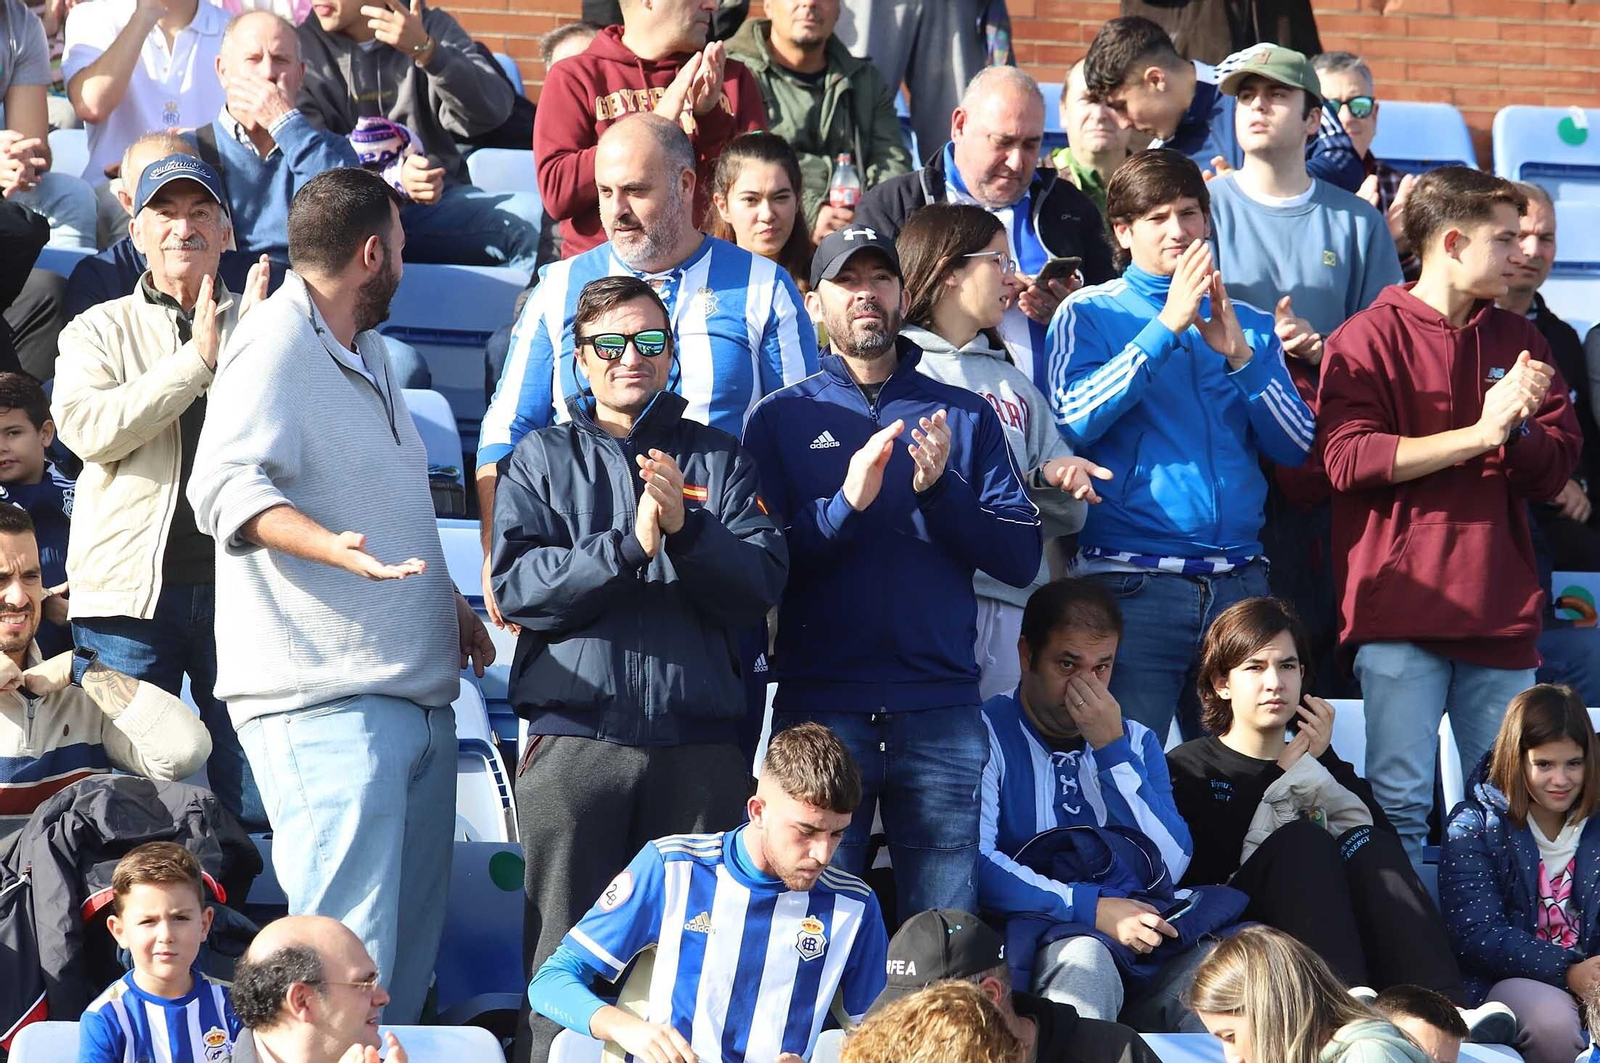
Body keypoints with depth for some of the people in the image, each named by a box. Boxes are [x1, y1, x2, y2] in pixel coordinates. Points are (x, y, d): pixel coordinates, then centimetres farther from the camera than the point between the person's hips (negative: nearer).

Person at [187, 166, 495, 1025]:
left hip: (412, 688, 10)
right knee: (347, 949, -17)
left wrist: (446, 599, 30)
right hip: (328, 699, -10)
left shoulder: (365, 350, 22)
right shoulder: (275, 345, -10)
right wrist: (340, 551, -37)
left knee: (409, 940, 11)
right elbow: (226, 487, -24)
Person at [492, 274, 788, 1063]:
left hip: (700, 744, 1)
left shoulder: (718, 459, 14)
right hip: (576, 738, -1)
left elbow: (761, 585, 1)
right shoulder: (543, 459, 10)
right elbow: (517, 587, -5)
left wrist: (687, 530, -15)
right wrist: (629, 545, -15)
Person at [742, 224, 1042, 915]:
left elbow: (1022, 558, 4)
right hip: (819, 706, -1)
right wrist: (846, 504, -17)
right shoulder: (780, 419, 9)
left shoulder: (966, 417, 13)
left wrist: (941, 489, -12)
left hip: (942, 708, 1)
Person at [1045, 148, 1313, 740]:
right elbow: (1075, 420, -11)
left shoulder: (1248, 325, 17)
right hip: (1132, 579, -4)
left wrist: (1239, 354, -6)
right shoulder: (1090, 314, 7)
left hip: (1238, 582, 4)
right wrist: (1168, 325, -12)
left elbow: (1296, 447, 8)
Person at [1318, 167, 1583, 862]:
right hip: (1401, 610, -5)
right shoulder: (1369, 339, 1)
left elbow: (1555, 470, 11)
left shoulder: (1520, 342, 16)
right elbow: (1348, 459, -12)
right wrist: (1478, 436, -15)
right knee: (1400, 803, -7)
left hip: (1502, 611, 5)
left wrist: (1515, 427, -11)